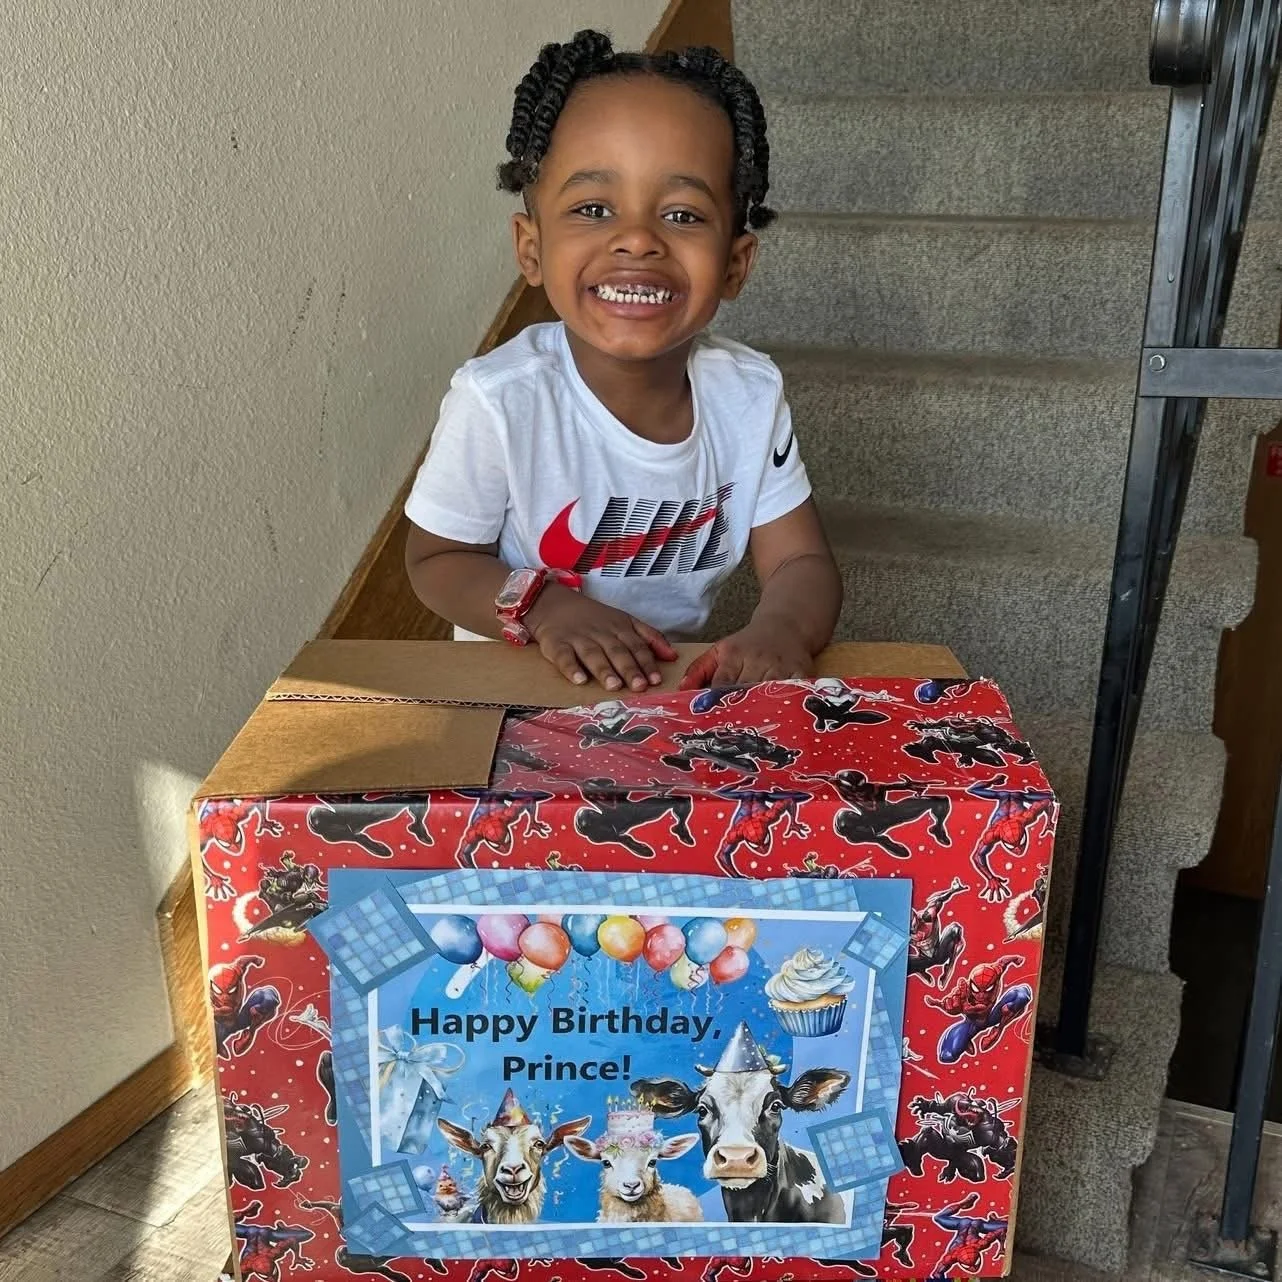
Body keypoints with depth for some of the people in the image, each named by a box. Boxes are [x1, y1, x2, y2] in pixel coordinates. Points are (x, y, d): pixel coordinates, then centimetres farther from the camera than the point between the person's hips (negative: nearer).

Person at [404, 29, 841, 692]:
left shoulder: (750, 393, -9)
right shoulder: (498, 401, -19)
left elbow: (801, 565, -5)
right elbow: (435, 560, -7)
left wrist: (780, 628, -27)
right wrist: (543, 605, -25)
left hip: (684, 682, 3)